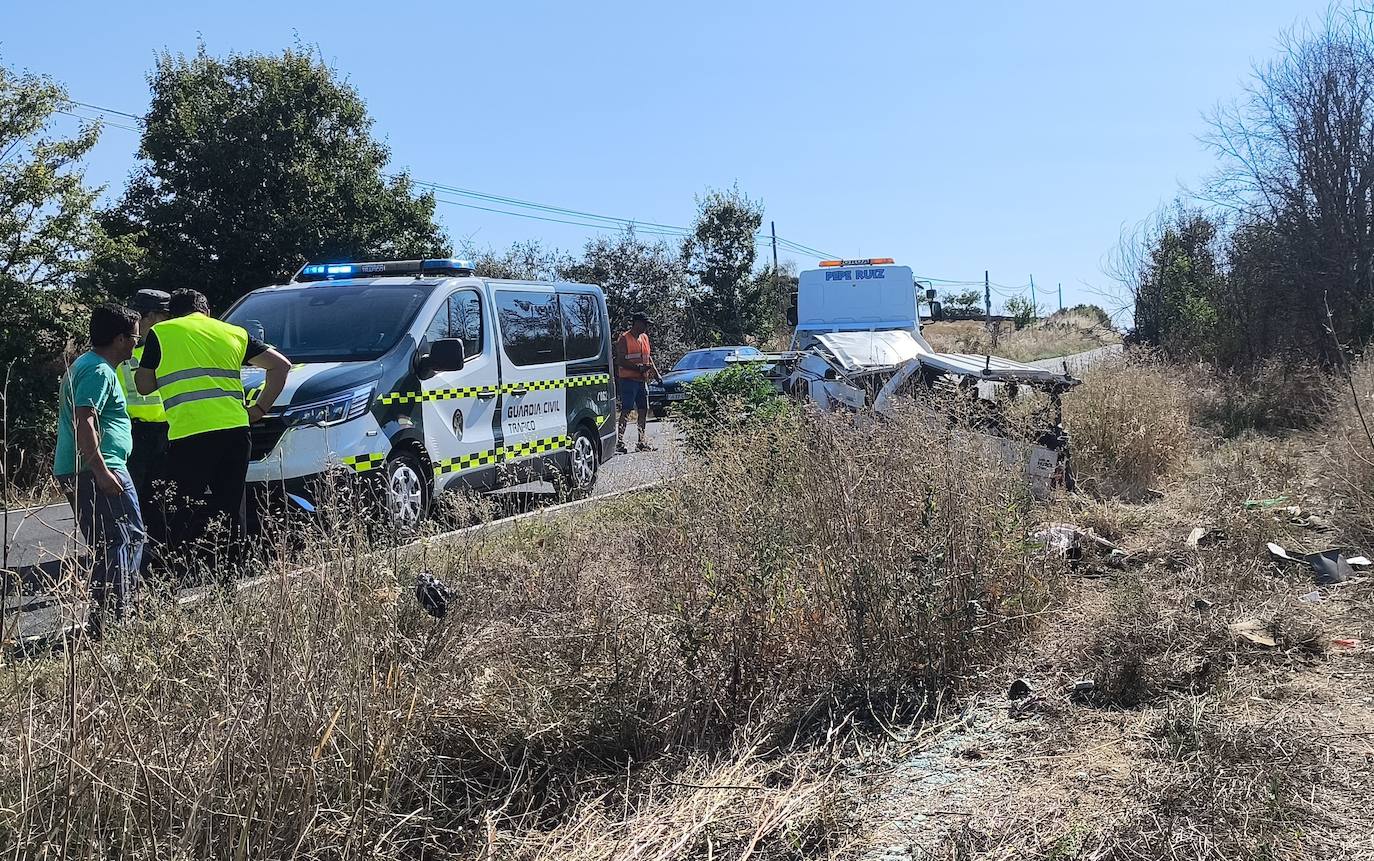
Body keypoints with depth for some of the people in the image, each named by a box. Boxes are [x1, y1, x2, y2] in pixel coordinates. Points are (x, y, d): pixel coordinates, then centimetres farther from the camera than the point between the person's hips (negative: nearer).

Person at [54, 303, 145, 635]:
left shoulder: (83, 364, 22)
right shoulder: (100, 371, -13)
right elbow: (83, 422, -23)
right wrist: (101, 470, -27)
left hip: (72, 471, 11)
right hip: (94, 470, -11)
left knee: (106, 546, 16)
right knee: (128, 537, -10)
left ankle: (101, 619, 22)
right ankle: (115, 618, -14)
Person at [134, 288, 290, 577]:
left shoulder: (161, 333, 9)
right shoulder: (234, 332, 18)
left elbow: (144, 386, 14)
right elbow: (281, 365, 17)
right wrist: (260, 409, 16)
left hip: (189, 434, -3)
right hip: (235, 429, 4)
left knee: (187, 514, 3)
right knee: (231, 509, 11)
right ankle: (229, 575, 12)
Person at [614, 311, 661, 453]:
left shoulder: (644, 337, 16)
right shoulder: (624, 339, -8)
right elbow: (620, 361, -14)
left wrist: (656, 372, 11)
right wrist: (638, 367, -22)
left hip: (642, 380, 8)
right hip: (628, 380, -8)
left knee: (644, 411, 8)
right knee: (626, 411, -9)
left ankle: (642, 442, 15)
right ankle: (620, 442, -9)